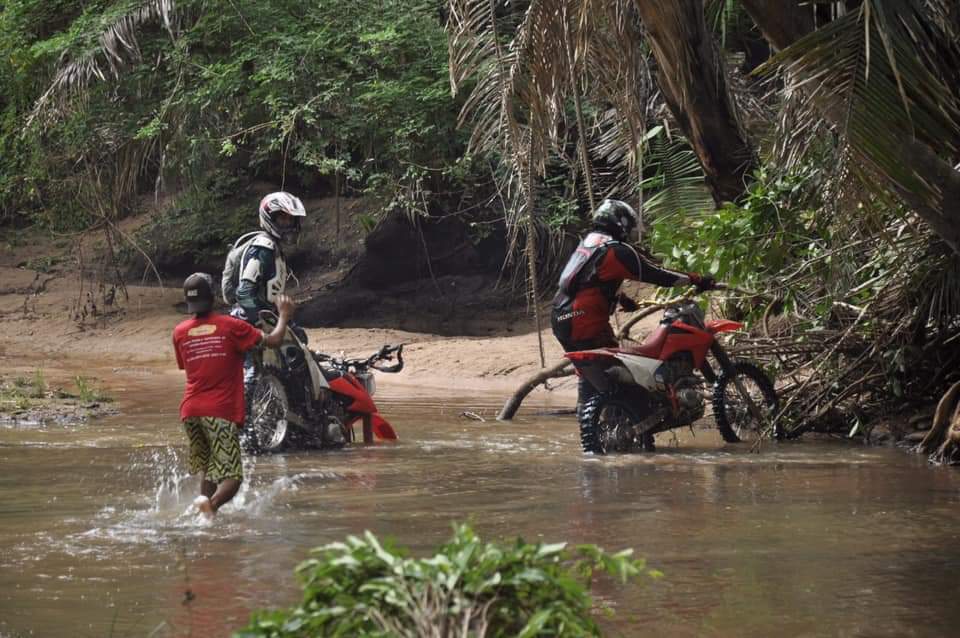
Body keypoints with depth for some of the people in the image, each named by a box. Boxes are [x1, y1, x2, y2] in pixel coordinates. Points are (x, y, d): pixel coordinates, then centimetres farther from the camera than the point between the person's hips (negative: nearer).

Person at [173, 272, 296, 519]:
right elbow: (273, 340, -3)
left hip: (190, 411, 5)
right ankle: (212, 504, -36)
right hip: (221, 412, -5)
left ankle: (205, 505, 6)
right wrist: (284, 315, 15)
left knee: (207, 469, 22)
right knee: (231, 477, -7)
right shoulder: (230, 326, -3)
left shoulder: (180, 332, 10)